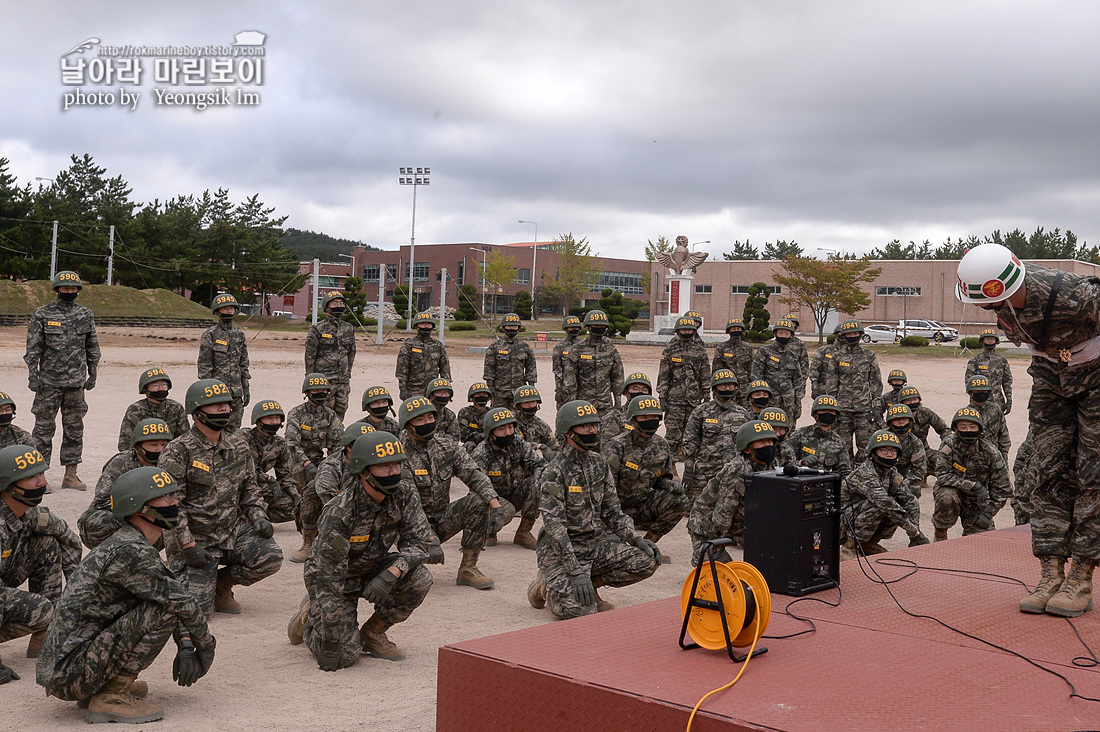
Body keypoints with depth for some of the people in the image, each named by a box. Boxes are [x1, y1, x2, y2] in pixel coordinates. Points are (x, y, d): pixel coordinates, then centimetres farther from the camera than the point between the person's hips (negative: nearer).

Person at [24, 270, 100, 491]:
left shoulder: (86, 315, 8)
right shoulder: (42, 315, -1)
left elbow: (92, 348, 14)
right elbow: (33, 349, -1)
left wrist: (92, 374, 10)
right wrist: (33, 376, -6)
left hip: (76, 382, 3)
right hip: (49, 381, -3)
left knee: (75, 428, 7)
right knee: (44, 427, 1)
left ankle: (71, 474, 15)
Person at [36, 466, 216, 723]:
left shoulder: (134, 545, 12)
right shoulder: (128, 552, -19)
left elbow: (173, 585, 16)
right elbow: (180, 602, -17)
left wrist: (186, 647, 5)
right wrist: (206, 645, -1)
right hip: (69, 673, -10)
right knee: (163, 609, -17)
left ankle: (99, 688, 14)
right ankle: (110, 697, -11)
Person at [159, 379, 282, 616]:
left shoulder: (238, 445, 7)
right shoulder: (178, 452, -12)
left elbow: (249, 487, 17)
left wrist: (258, 516, -1)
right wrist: (188, 545, -19)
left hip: (233, 531, 5)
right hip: (195, 537, -5)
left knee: (271, 557, -20)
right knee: (198, 606, -14)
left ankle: (221, 583, 8)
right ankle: (176, 571, 22)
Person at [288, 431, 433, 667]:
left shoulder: (404, 493, -18)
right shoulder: (339, 512, -33)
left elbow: (419, 540, -13)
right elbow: (328, 579, -30)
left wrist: (391, 573, -32)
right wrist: (331, 639, -29)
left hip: (374, 570, 5)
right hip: (338, 578, -5)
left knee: (419, 579, -23)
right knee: (345, 654, -15)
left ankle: (372, 632, 1)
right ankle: (309, 616, 17)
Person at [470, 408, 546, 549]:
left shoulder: (518, 443, -7)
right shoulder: (480, 455, -22)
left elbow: (539, 463, -3)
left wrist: (538, 481, -25)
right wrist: (499, 503, -42)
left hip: (513, 496, 5)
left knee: (538, 485, -22)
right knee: (507, 510, -38)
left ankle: (523, 533, -8)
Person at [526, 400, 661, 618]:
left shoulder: (599, 465, 7)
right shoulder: (554, 473, -15)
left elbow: (612, 512, 12)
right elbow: (554, 526, -20)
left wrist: (637, 540, -6)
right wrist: (575, 571, -29)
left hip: (596, 543, 6)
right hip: (562, 549, -6)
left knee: (648, 561, -15)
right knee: (579, 609, -27)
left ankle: (591, 583, 5)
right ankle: (546, 585, 7)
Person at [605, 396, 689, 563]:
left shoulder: (662, 446, 1)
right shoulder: (618, 445, -17)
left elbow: (663, 478, 14)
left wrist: (672, 485, -12)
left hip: (643, 504, 5)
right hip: (619, 507, -5)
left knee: (680, 502, -18)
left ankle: (648, 544, -3)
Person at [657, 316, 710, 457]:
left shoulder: (700, 349, 9)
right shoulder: (670, 349, 3)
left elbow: (705, 374, 11)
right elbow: (663, 375, 2)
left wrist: (706, 394, 7)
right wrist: (662, 396, -4)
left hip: (694, 398, 2)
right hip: (674, 398, -2)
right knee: (673, 431, -7)